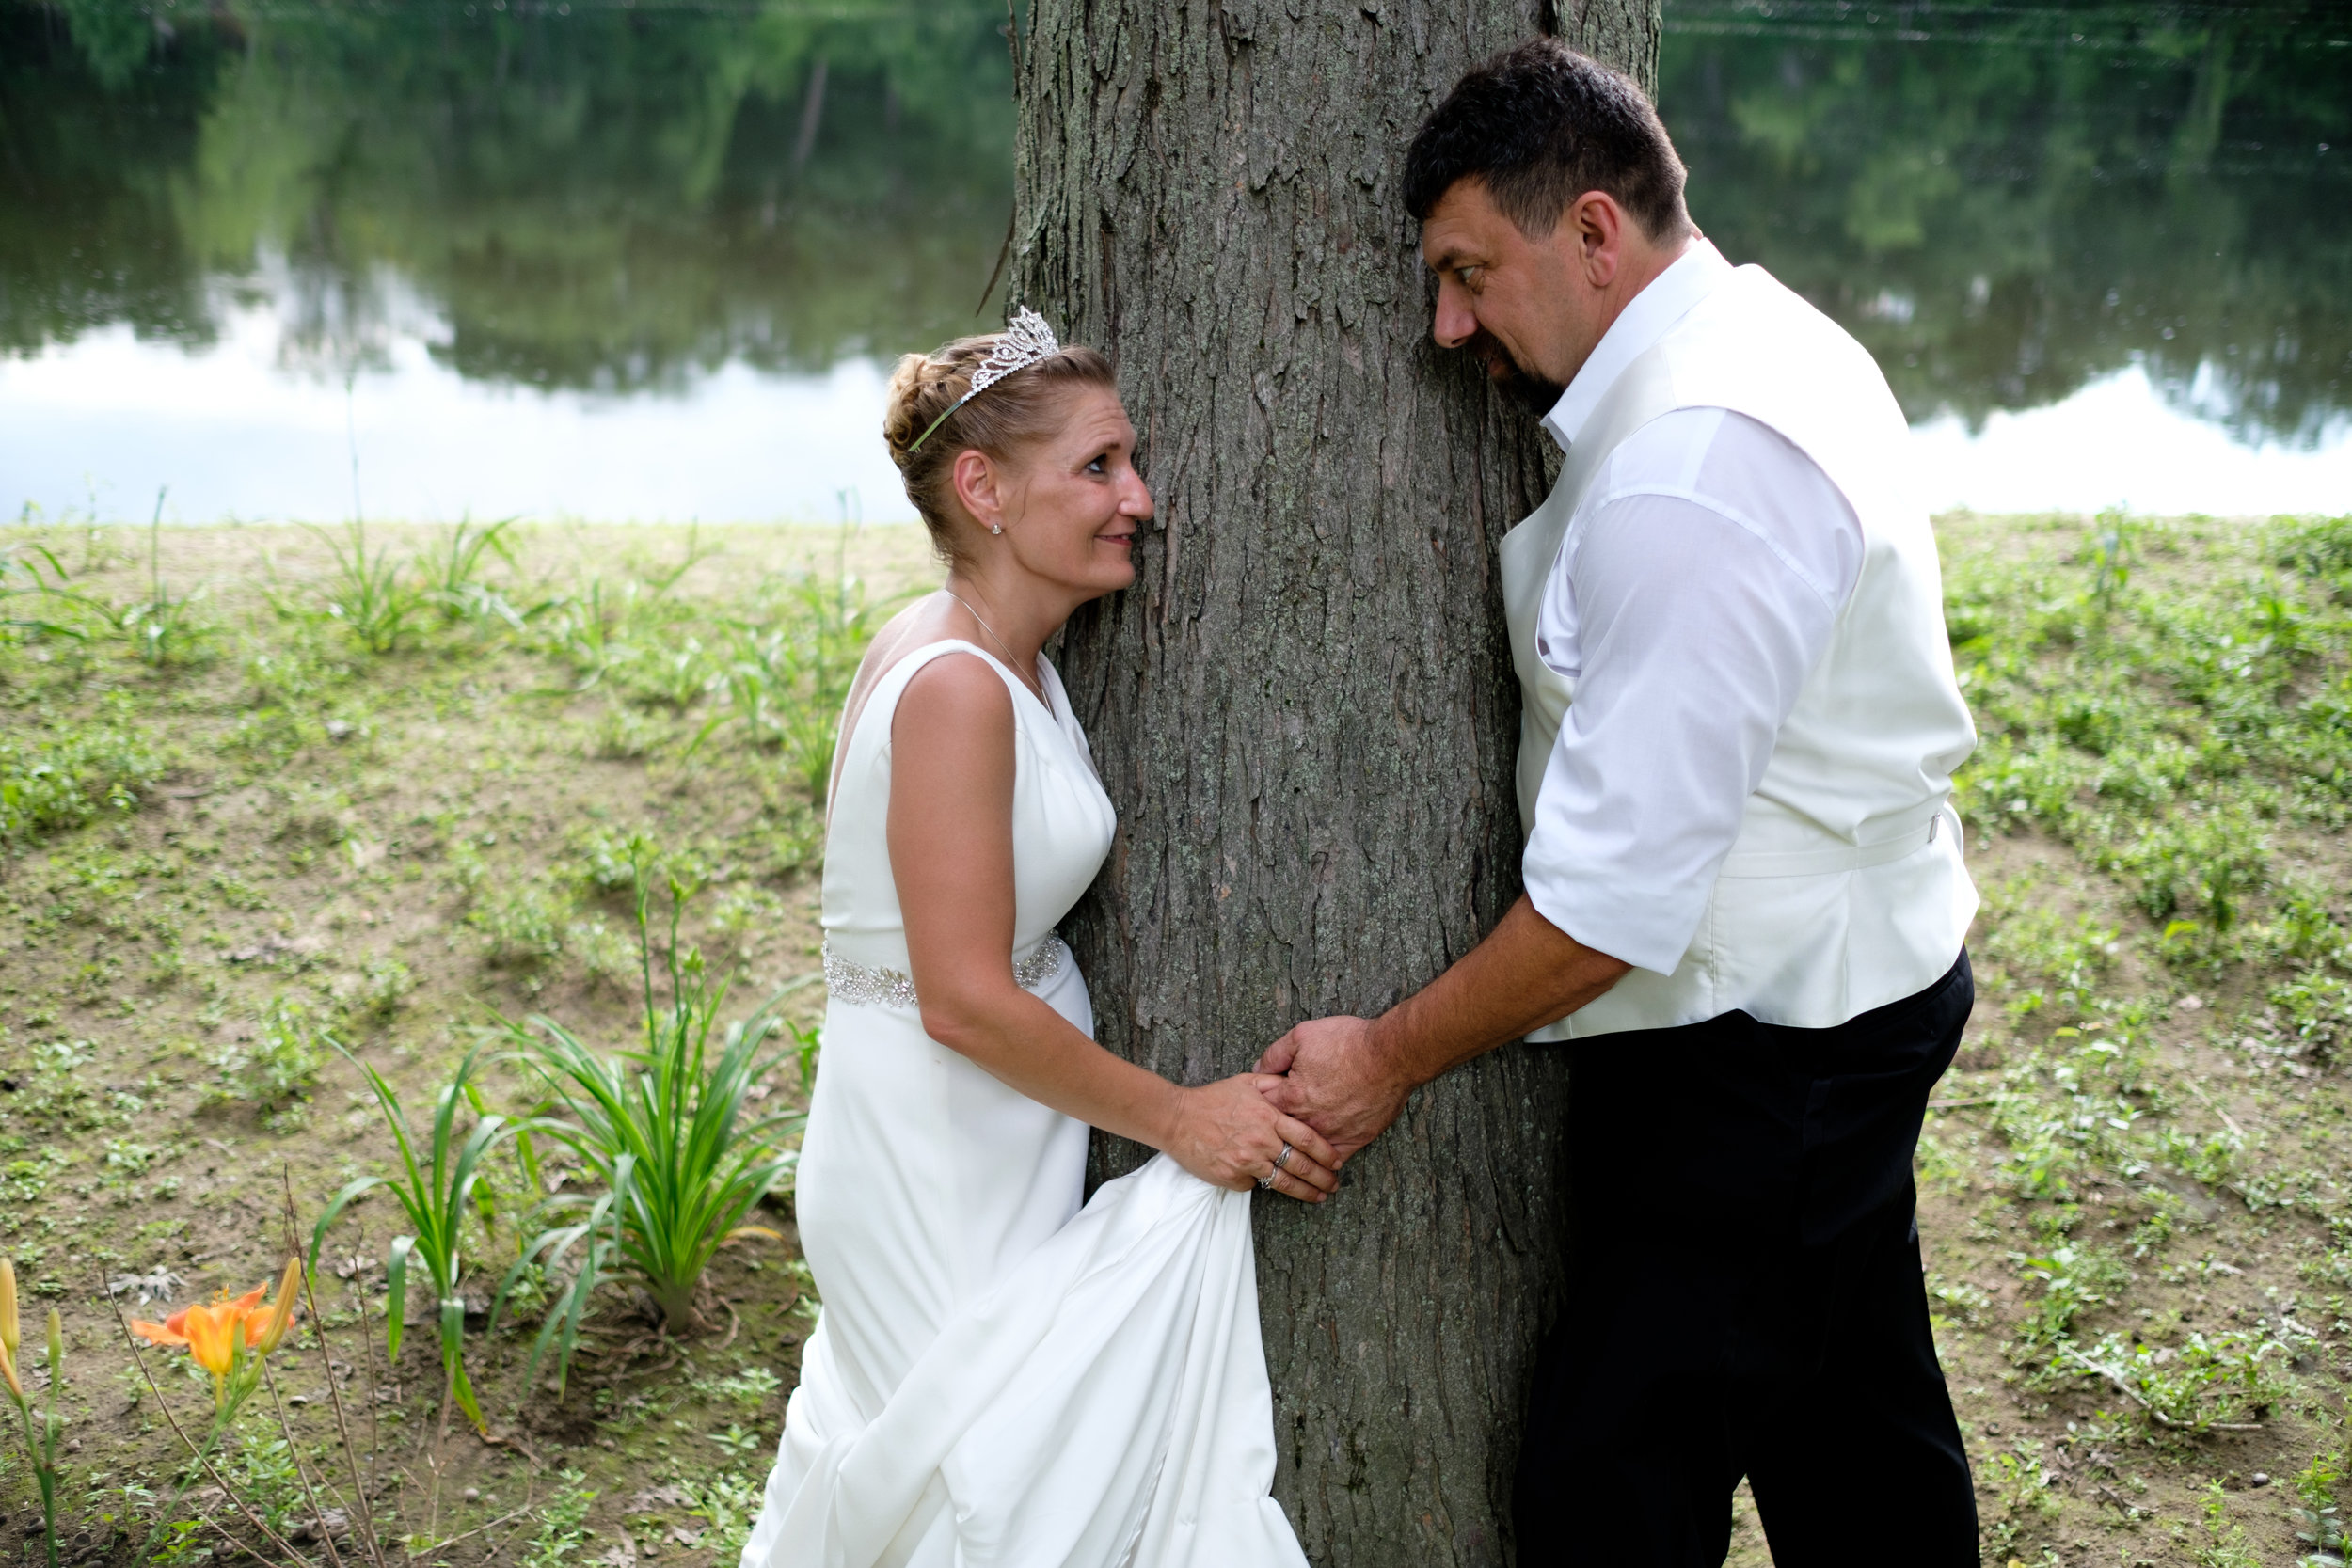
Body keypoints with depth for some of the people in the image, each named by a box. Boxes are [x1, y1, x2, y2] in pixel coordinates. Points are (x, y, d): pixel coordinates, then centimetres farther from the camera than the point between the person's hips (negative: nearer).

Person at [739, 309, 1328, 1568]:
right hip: (941, 1184, -9)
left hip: (989, 1160, 9)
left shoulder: (1011, 664, 5)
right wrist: (1174, 1117, -16)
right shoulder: (954, 687, -24)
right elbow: (968, 1002, -25)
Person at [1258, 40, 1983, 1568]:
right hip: (1862, 981, 10)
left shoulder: (1686, 473, -27)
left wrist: (1393, 1054, -16)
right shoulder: (1767, 336, 5)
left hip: (1760, 1046, -10)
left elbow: (1617, 896, -27)